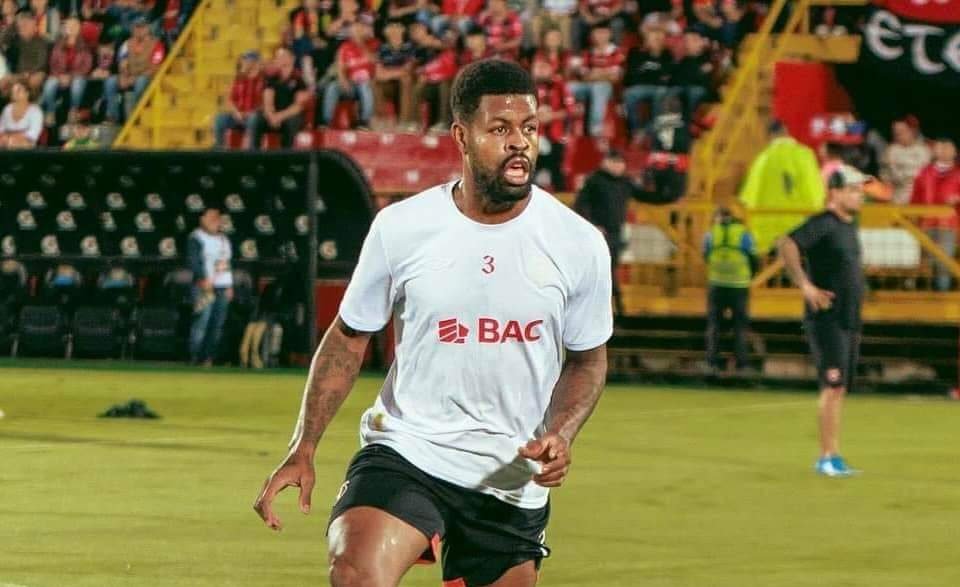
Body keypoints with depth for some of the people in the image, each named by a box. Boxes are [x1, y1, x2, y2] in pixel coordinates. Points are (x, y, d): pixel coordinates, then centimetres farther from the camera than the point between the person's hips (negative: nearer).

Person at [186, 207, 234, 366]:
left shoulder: (223, 239, 21)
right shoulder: (196, 238, -2)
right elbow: (193, 260, -12)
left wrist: (229, 286, 17)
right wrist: (204, 279, -23)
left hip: (223, 287, 7)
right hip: (205, 287, -7)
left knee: (218, 324, 3)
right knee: (202, 322, -13)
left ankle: (208, 358, 5)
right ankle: (195, 358, -12)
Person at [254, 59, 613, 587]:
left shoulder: (579, 244, -4)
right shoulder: (401, 227, -6)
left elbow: (588, 358, 11)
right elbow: (349, 336, 6)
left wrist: (561, 434, -9)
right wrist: (302, 449, -1)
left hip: (513, 479, 2)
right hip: (405, 450, -2)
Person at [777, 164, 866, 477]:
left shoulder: (849, 225, 15)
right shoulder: (823, 224, -13)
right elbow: (787, 246, -28)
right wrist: (805, 286, -27)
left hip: (850, 321, 9)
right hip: (827, 319, -9)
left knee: (840, 390, 10)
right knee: (833, 386, -14)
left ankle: (828, 459, 15)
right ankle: (829, 457, -14)